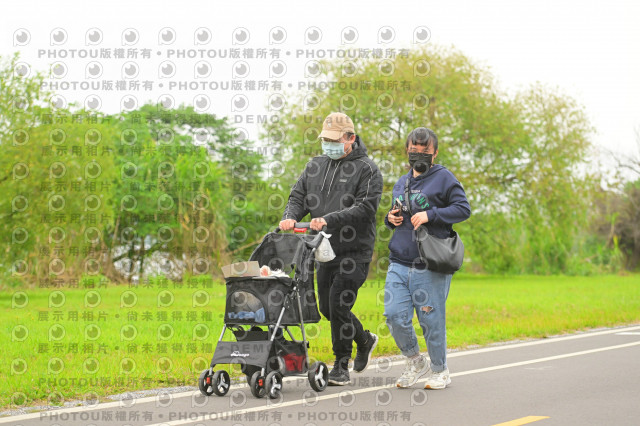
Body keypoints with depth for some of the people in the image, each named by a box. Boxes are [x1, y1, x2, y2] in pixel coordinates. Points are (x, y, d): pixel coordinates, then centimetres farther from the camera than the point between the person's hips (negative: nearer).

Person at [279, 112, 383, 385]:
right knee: (327, 307, 12)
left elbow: (365, 208, -18)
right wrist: (291, 216, -11)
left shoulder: (366, 169, -7)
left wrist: (330, 219, -28)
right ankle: (364, 340, 36)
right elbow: (298, 196, 12)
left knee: (338, 304, -13)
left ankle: (341, 366, 0)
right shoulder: (315, 166, 13)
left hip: (354, 251, -7)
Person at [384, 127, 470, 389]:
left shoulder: (443, 178, 0)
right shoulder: (401, 183, 19)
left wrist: (430, 215, -17)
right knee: (394, 316, -6)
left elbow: (463, 209, -8)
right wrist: (390, 219, 8)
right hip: (399, 264, 5)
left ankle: (439, 370, 20)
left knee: (431, 320, 0)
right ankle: (414, 362, 18)